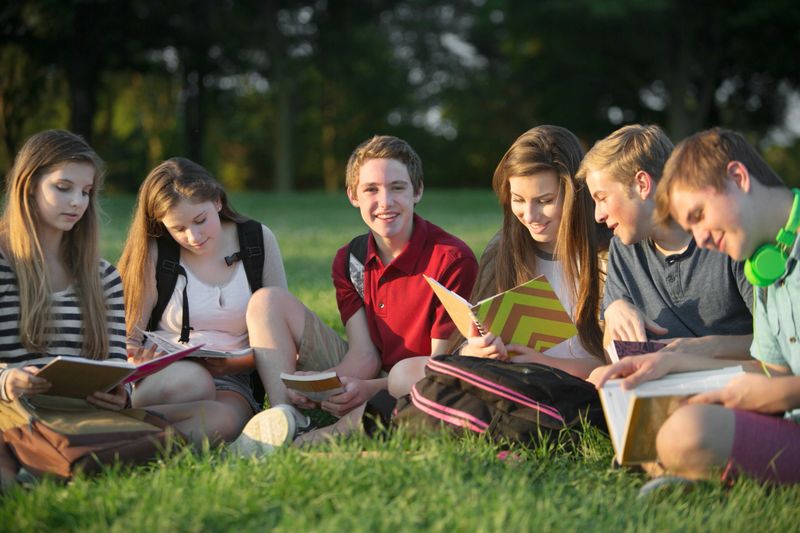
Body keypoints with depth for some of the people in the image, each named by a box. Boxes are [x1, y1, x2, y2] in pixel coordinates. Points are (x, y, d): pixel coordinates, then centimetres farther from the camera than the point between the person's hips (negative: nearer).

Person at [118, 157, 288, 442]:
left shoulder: (259, 240, 6)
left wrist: (233, 364, -12)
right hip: (162, 377, -1)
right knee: (190, 380, -39)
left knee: (219, 422, -38)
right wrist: (139, 357, -22)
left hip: (229, 384, 1)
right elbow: (127, 338, 3)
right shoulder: (153, 254, 3)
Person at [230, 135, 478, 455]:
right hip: (360, 379, 7)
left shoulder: (453, 260, -14)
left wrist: (371, 389, -33)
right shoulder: (350, 260, 4)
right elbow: (364, 355, -3)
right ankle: (284, 420, -22)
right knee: (269, 301, -3)